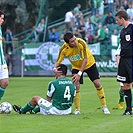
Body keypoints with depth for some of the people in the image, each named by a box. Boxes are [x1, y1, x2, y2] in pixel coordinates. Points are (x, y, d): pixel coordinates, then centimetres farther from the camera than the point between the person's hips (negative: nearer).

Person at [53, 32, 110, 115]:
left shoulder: (81, 43, -33)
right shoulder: (64, 49, -24)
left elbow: (85, 60, -30)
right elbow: (58, 62, -16)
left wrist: (79, 74, -34)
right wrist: (55, 68, -40)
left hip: (89, 64, -2)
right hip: (76, 67, 2)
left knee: (97, 83, -8)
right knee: (76, 86, -13)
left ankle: (104, 107, 5)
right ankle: (77, 109, 1)